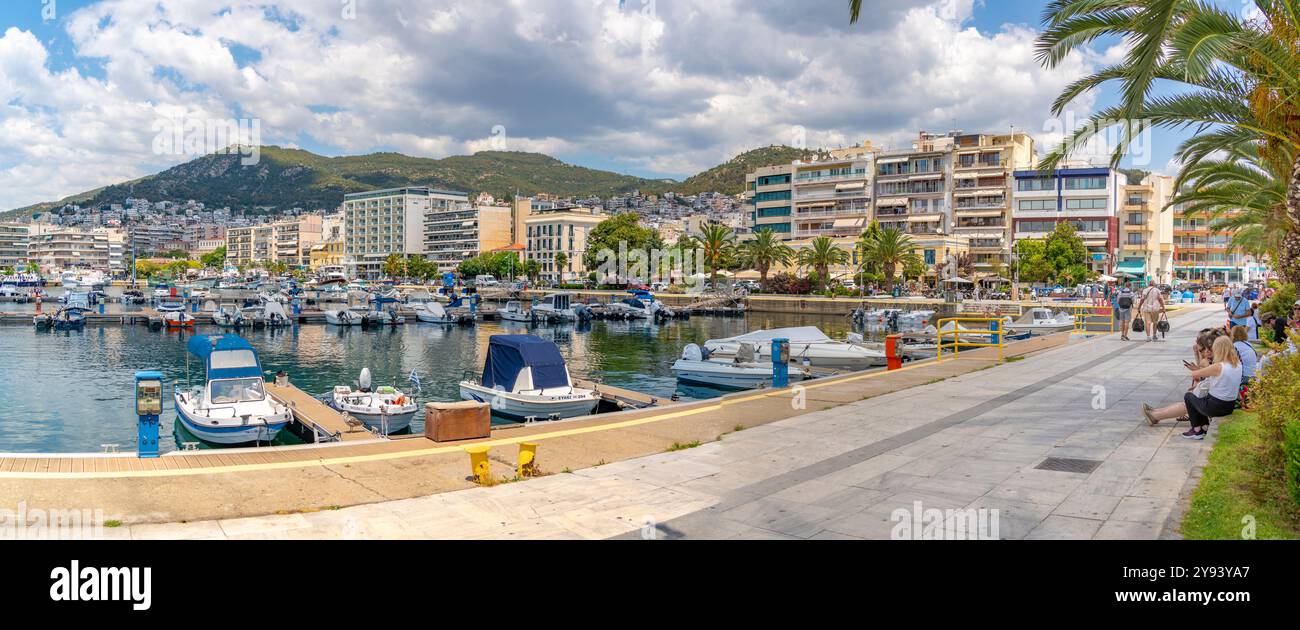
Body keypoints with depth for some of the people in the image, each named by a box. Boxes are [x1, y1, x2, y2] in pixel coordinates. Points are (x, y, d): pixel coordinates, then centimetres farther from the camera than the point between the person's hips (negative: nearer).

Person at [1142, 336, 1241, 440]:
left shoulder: (1218, 367, -23)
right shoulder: (1238, 364, -1)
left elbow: (1194, 374, -13)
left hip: (1216, 406, -7)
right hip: (1230, 406, 7)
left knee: (1188, 397, 21)